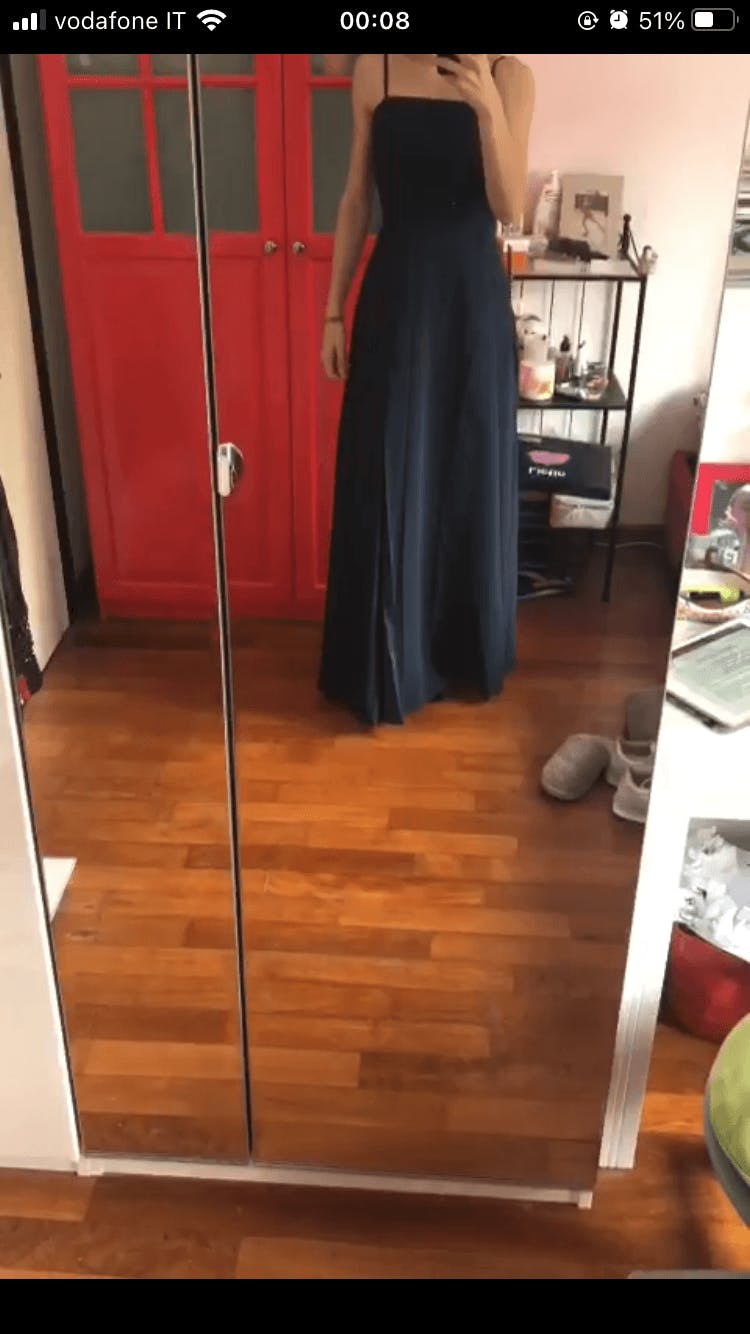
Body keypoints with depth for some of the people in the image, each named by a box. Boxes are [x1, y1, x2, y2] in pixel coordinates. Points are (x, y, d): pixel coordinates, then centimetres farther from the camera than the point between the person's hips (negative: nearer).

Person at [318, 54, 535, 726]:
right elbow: (357, 200, 6)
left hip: (472, 300, -1)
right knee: (384, 481, 5)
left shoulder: (508, 75, -2)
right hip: (394, 296, 1)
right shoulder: (375, 70, 3)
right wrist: (334, 310, 4)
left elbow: (510, 207, -12)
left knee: (471, 476, 9)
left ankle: (467, 649, 31)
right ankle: (386, 662, 22)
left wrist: (488, 108, -27)